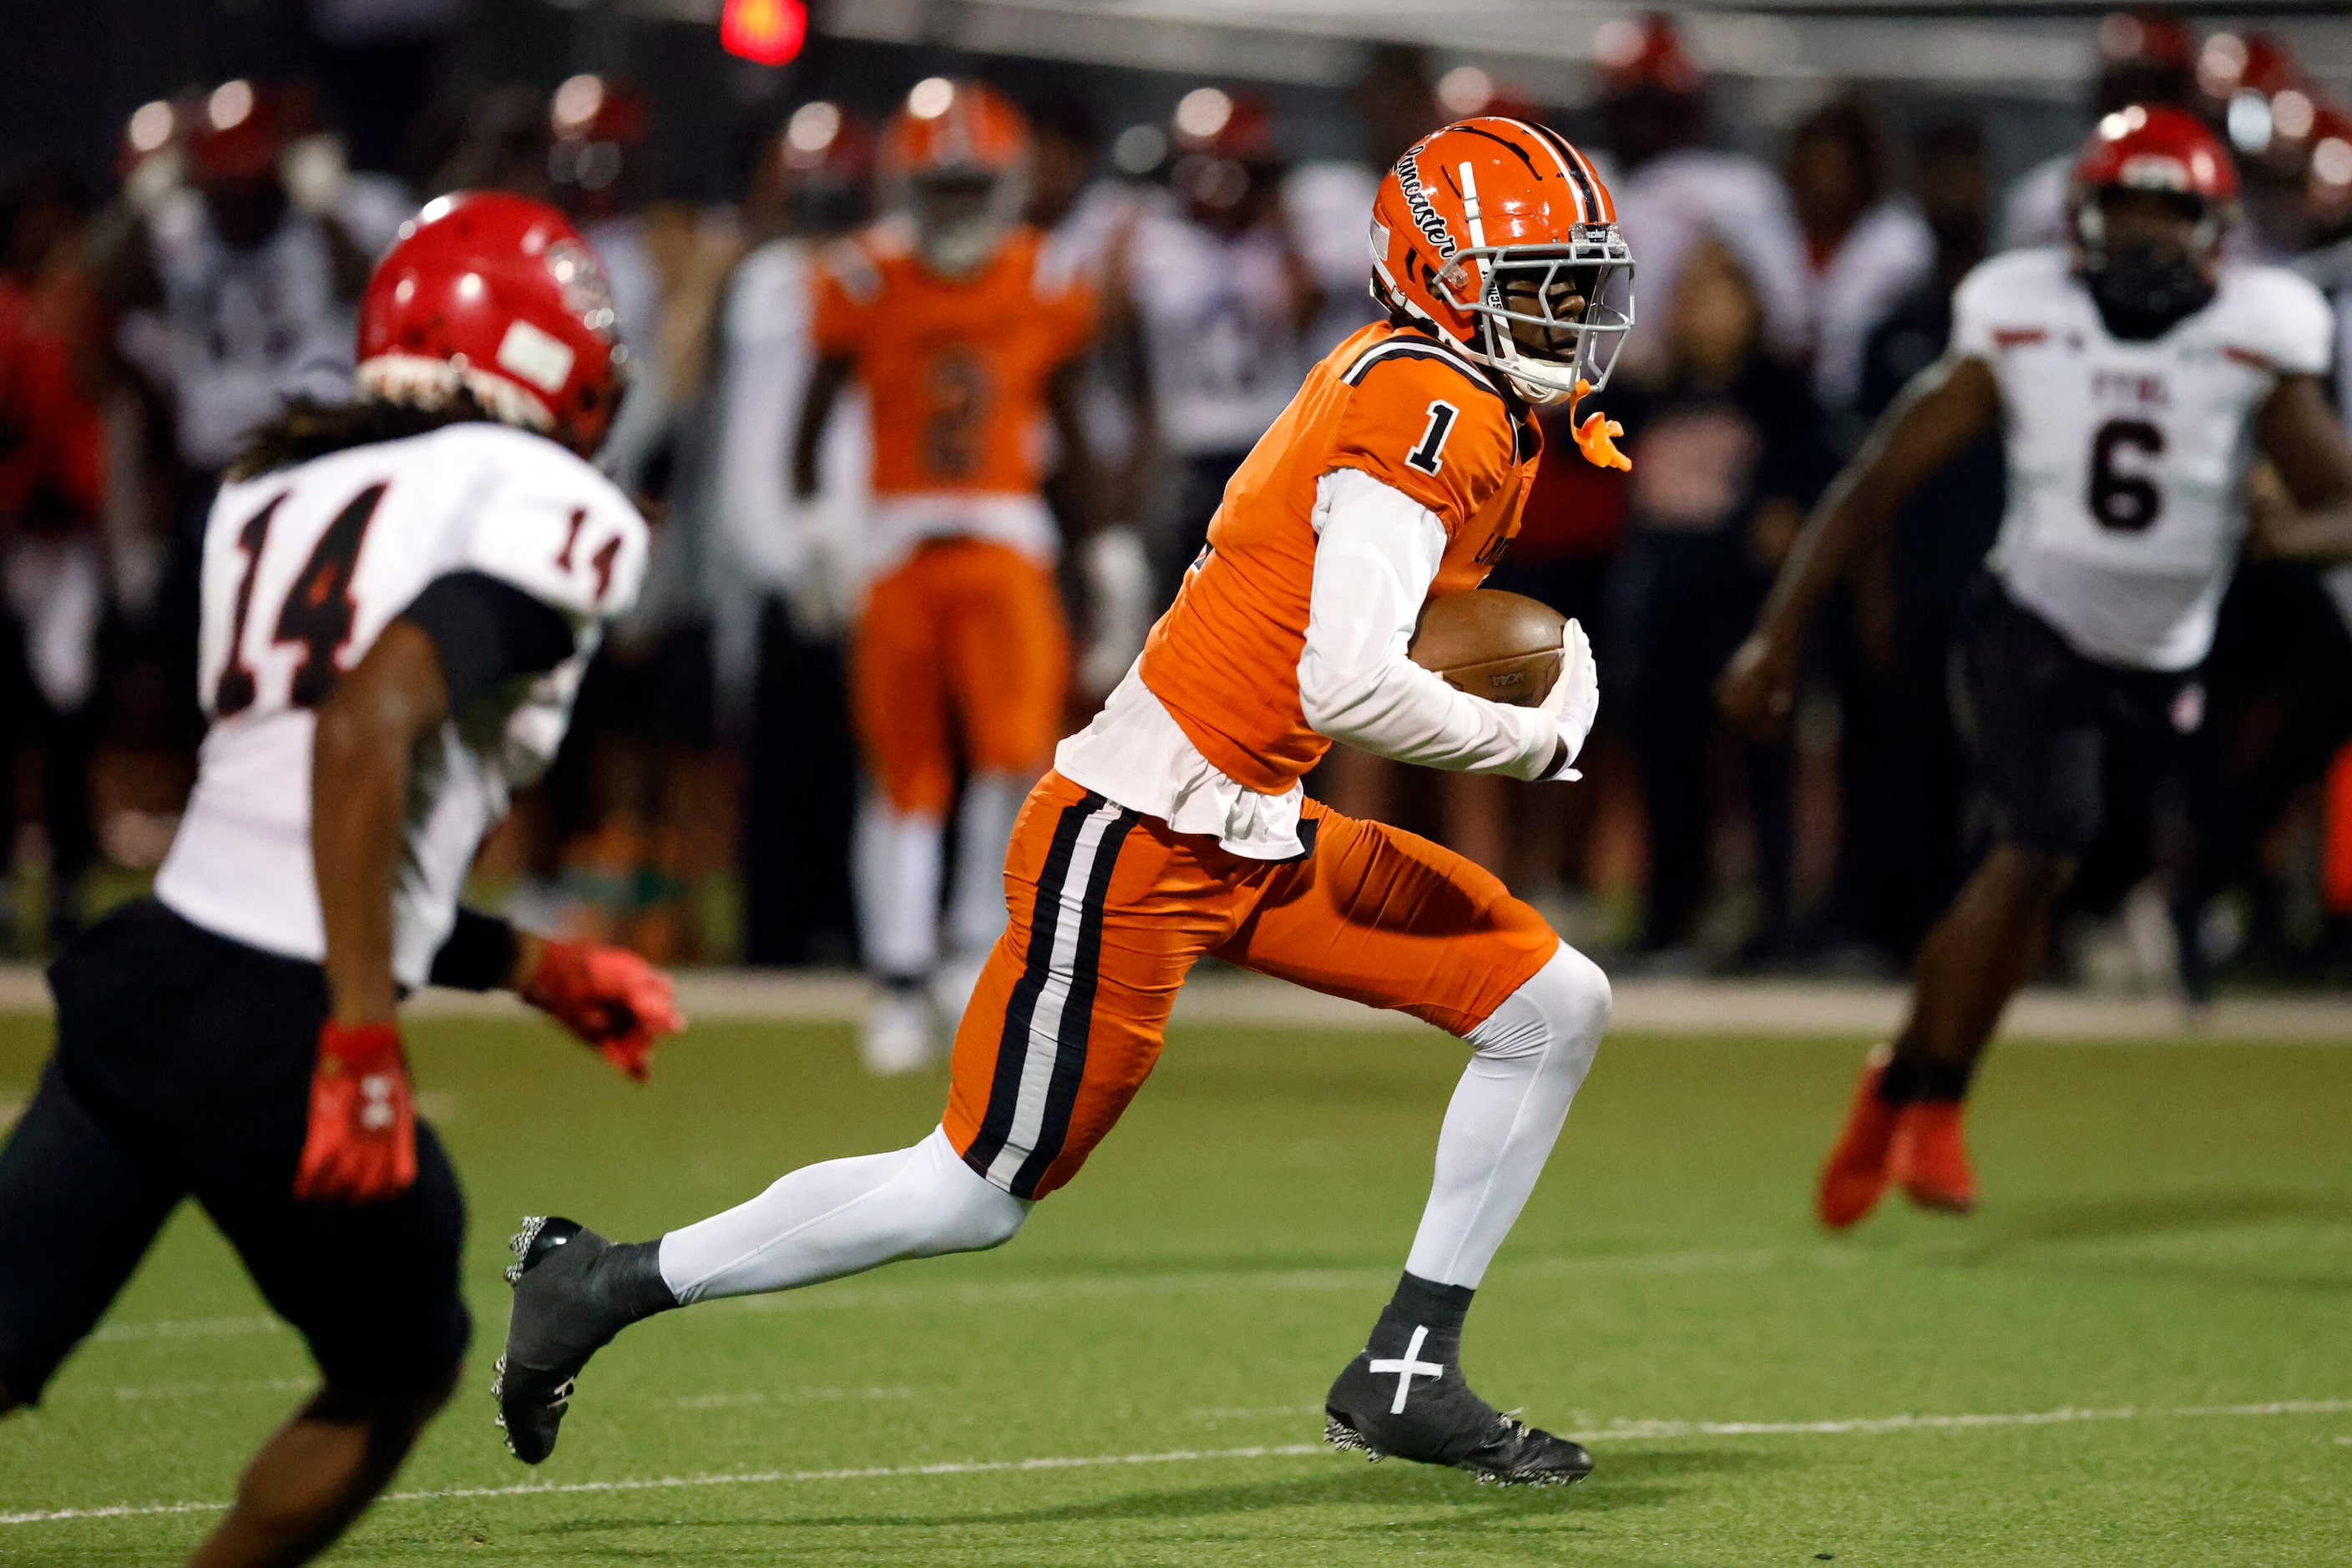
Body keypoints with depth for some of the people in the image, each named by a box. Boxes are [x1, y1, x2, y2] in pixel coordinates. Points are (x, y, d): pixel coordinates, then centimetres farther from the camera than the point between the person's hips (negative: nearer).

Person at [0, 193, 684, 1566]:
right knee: (398, 1381, 20)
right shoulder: (549, 511, -4)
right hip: (272, 1039, -6)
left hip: (142, 973, 6)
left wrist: (538, 972, 31)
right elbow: (368, 728, -21)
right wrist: (365, 1040, -22)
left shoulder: (276, 497, 20)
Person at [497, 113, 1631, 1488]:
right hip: (1137, 845, -10)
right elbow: (1345, 683, -30)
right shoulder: (1430, 416, -19)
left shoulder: (1423, 380, 10)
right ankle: (605, 1283, 12)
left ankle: (1407, 1377, 10)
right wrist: (1536, 742, -15)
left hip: (1260, 838, 10)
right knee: (978, 1194, -2)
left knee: (1557, 1007, 6)